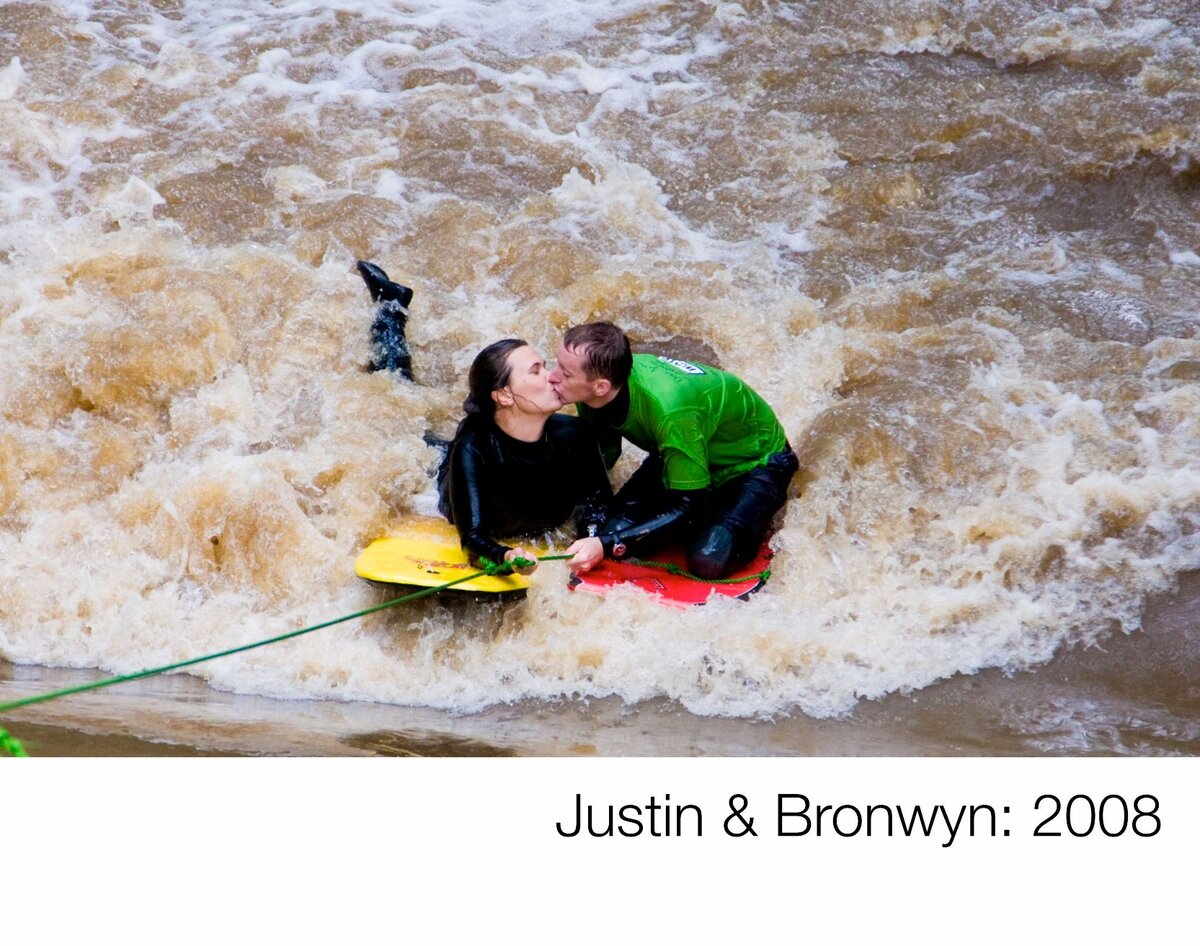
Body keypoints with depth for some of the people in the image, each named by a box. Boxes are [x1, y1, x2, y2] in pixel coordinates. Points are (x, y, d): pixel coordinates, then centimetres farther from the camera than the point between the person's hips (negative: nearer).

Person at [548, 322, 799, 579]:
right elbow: (601, 456, -4)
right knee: (614, 527, -13)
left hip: (755, 459, -7)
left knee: (707, 560, -28)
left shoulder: (668, 409, -42)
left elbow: (687, 509, -36)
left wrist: (608, 546, -41)